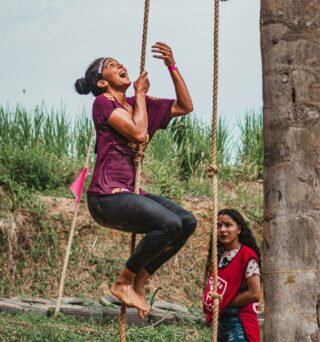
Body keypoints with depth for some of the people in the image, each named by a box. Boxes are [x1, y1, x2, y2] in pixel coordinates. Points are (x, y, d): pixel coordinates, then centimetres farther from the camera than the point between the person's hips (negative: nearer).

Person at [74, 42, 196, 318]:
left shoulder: (140, 105, 18)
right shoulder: (103, 103, -4)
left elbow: (185, 107, 18)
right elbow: (139, 133, -17)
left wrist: (172, 66, 12)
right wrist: (140, 93, -3)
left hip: (130, 193, 8)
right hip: (107, 196, -8)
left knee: (188, 222, -7)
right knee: (169, 224, -26)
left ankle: (140, 281, 5)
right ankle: (124, 282, -8)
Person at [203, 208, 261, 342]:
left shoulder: (246, 255, -11)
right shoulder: (219, 256, 10)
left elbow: (254, 294, -17)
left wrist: (224, 303, -11)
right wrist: (210, 304, -2)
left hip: (240, 324, -8)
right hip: (221, 321, 8)